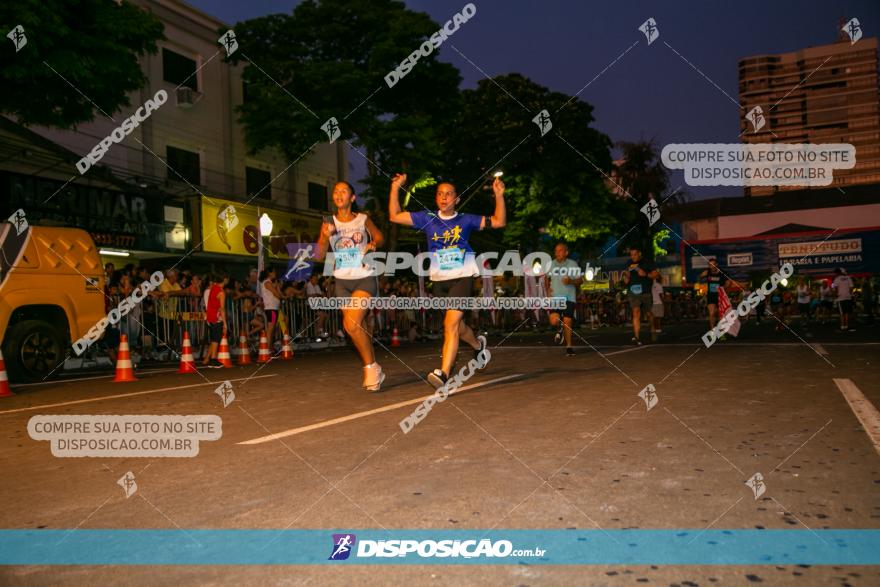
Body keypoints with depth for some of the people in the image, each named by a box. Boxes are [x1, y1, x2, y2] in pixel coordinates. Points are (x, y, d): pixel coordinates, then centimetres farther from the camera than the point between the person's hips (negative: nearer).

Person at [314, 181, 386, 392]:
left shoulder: (363, 220, -1)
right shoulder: (329, 223, 4)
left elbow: (379, 237, 15)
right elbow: (319, 256, 0)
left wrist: (373, 244, -7)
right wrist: (326, 237, -17)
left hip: (365, 278, -3)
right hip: (342, 281, 4)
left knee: (352, 324, -20)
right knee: (359, 327, 7)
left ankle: (371, 367, -4)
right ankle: (373, 370, 22)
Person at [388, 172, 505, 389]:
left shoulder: (465, 220, 1)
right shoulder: (427, 219, 4)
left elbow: (499, 222, -1)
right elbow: (394, 216, 2)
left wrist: (499, 195, -12)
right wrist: (395, 188, -5)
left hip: (462, 278, -4)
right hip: (439, 281, 4)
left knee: (451, 324, -17)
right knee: (455, 324, 18)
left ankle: (443, 374, -21)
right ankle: (478, 344, 49)